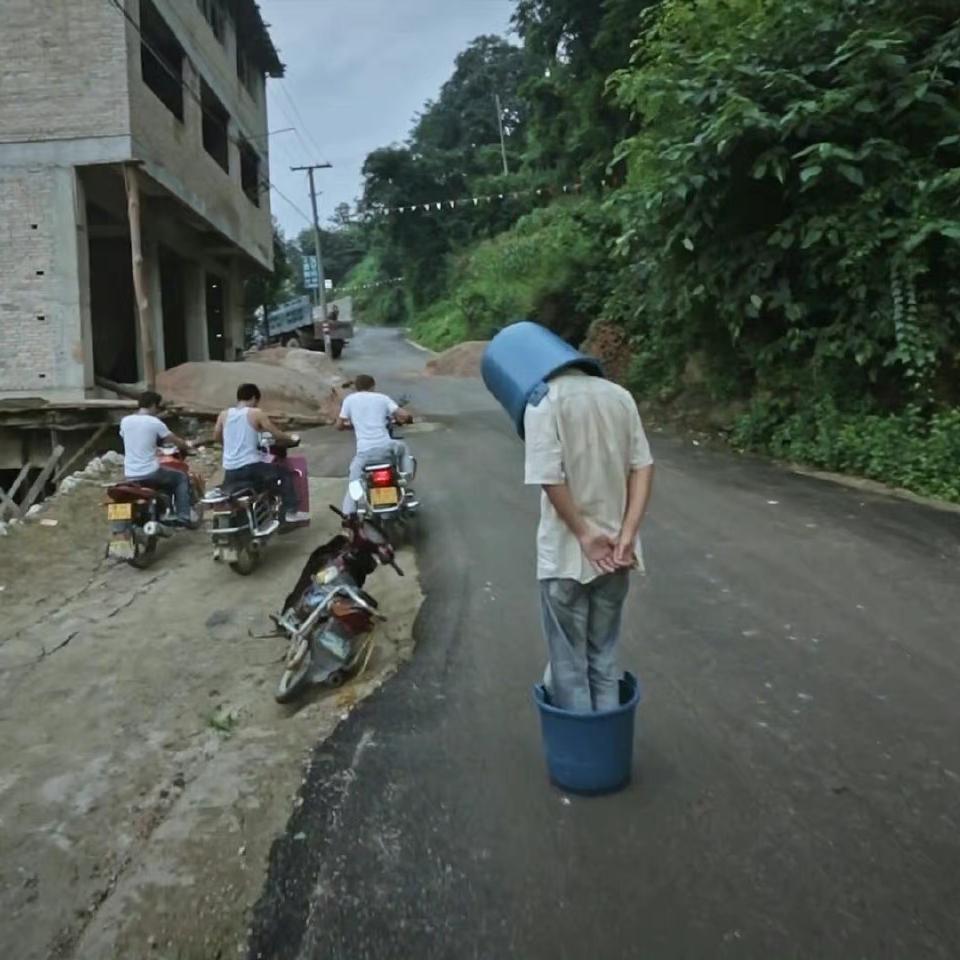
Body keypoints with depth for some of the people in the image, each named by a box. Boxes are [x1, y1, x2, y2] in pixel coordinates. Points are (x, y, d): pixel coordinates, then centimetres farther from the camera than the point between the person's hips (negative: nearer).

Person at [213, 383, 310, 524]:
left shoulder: (224, 414, 9)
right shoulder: (256, 413, -3)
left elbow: (216, 437, 22)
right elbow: (276, 435, -3)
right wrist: (291, 438, 16)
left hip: (230, 472, 5)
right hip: (251, 468, -5)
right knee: (285, 474, 13)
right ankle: (291, 512, 7)